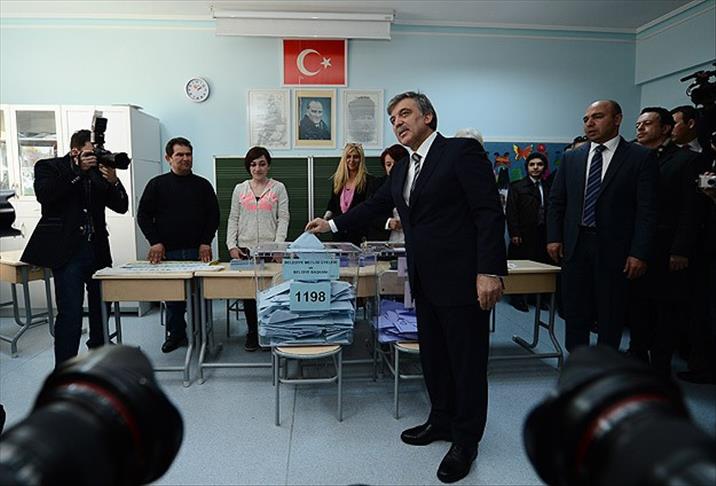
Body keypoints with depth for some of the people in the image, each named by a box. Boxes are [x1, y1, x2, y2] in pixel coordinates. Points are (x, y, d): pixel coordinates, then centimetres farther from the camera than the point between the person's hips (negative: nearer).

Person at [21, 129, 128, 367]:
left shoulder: (99, 170, 10)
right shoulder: (48, 167, 3)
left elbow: (121, 207, 6)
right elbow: (43, 195, -17)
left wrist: (113, 181, -11)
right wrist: (79, 171, -18)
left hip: (97, 251, 5)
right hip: (66, 251, -4)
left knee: (102, 309, 13)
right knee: (70, 314, -8)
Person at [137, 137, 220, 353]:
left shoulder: (202, 185, 8)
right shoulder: (157, 184, 5)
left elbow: (213, 215, 7)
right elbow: (143, 215, 5)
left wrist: (206, 242, -3)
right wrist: (155, 242, -5)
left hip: (197, 251, 0)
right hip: (168, 252, 0)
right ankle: (175, 334, 23)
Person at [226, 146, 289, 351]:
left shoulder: (278, 188, 5)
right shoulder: (240, 189, 12)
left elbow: (283, 219, 0)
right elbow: (233, 219, 11)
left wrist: (278, 245, -10)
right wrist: (232, 245, 0)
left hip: (269, 249, -2)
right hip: (245, 248, 2)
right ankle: (252, 332, 17)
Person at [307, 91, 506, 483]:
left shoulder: (462, 151, -9)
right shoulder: (402, 168, 14)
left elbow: (489, 213, -15)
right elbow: (374, 205, 24)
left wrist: (489, 271, -21)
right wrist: (331, 225, 23)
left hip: (461, 281, -8)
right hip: (426, 282, 8)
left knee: (467, 360, 5)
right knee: (433, 356, 17)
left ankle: (466, 440, 21)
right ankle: (442, 421, 36)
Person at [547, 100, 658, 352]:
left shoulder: (641, 157, -3)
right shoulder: (572, 157, 8)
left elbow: (647, 210, -7)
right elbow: (556, 201, 10)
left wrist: (639, 253, -12)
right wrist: (554, 237, 1)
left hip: (613, 248, -3)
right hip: (574, 245, 3)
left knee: (611, 314, 8)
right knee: (575, 312, 9)